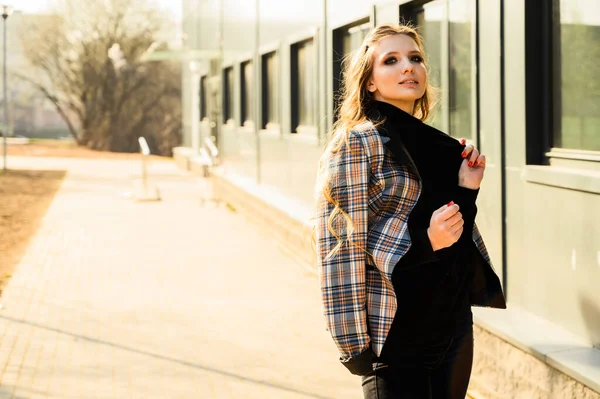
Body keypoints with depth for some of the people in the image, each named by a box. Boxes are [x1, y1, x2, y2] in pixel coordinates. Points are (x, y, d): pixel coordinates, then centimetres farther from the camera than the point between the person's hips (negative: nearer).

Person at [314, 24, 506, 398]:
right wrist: (355, 341, -19)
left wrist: (467, 193, 0)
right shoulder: (357, 142, -8)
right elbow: (342, 246, -14)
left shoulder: (440, 145, 12)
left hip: (454, 322, 7)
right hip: (396, 331, -7)